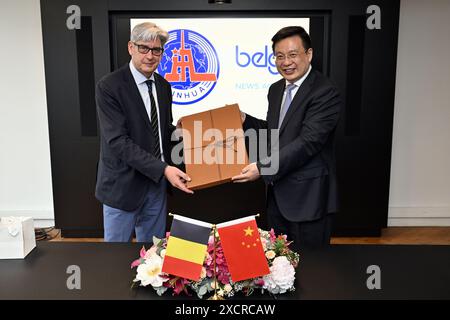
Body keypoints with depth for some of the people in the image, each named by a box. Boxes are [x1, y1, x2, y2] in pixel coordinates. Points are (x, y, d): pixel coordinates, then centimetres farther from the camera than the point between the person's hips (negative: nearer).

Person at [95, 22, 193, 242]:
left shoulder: (163, 86, 7)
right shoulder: (109, 86, -14)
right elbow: (118, 141, -21)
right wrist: (163, 169, -27)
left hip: (158, 183, 6)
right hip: (124, 185, -5)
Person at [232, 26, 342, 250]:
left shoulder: (325, 93, -16)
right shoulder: (276, 89, 10)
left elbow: (308, 142, -23)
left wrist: (263, 168, -25)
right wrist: (245, 120, 3)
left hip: (308, 197, -7)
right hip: (277, 193, 7)